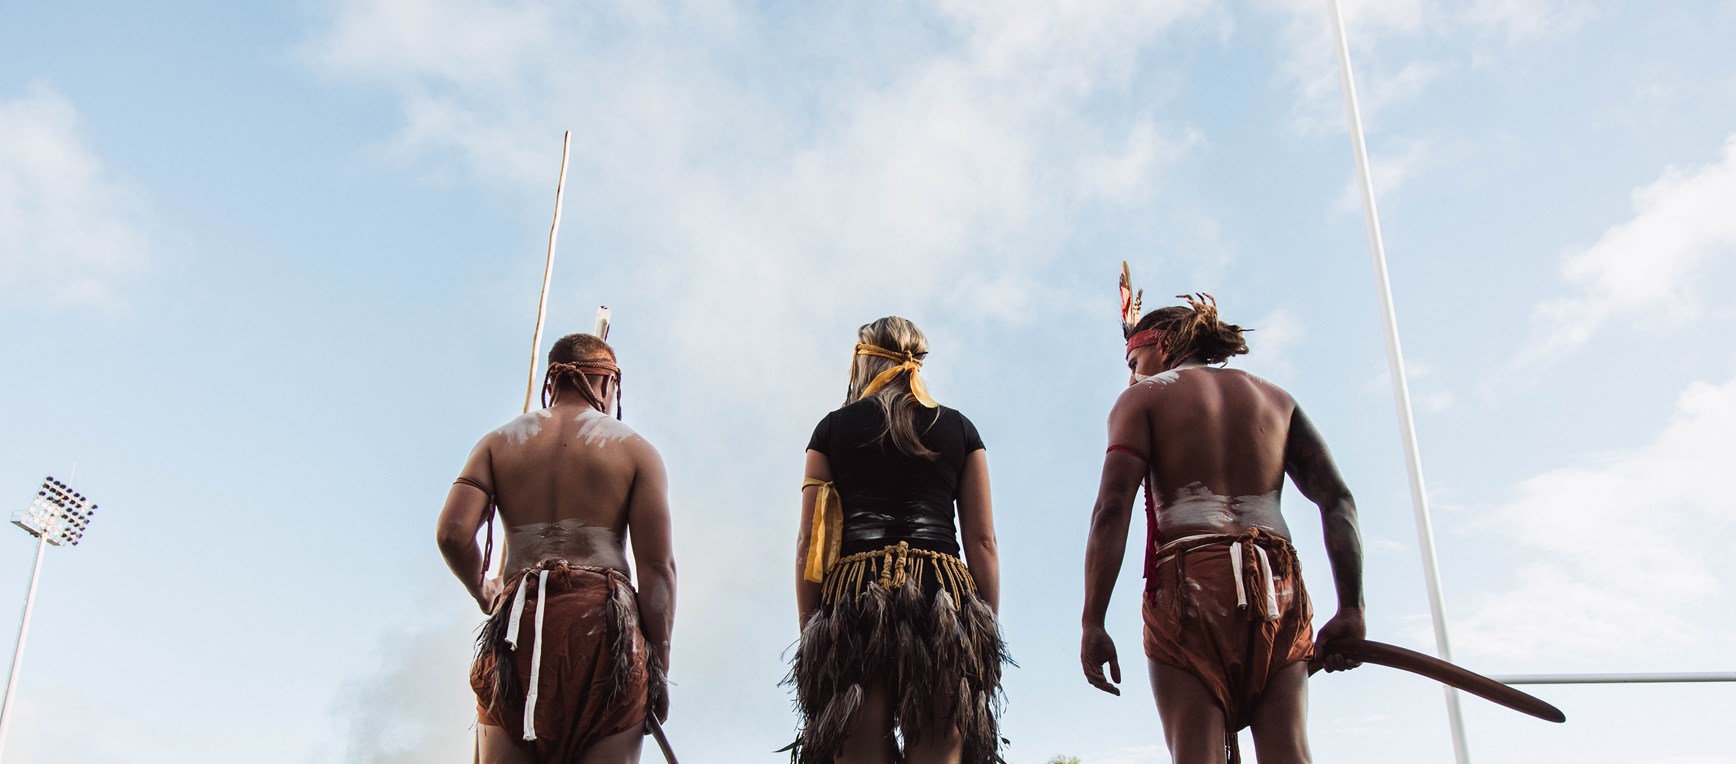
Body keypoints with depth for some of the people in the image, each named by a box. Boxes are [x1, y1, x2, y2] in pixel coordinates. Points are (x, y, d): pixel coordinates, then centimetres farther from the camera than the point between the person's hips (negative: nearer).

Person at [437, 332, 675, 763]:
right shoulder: (635, 449, 8)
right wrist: (658, 666, 3)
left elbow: (453, 533, 0)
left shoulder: (498, 442, 15)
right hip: (604, 620, -2)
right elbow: (657, 565, 0)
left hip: (517, 623, 2)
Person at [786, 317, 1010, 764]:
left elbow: (809, 541, 8)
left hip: (853, 596, 0)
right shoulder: (959, 429, 16)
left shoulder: (833, 428, 14)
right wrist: (988, 628, 11)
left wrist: (808, 629, 8)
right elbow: (982, 539, 10)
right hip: (942, 596, 0)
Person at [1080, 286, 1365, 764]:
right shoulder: (1275, 398, 22)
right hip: (1278, 582, 4)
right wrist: (1351, 609, 4)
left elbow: (1112, 508, -4)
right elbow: (1337, 499, 9)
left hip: (1189, 579, -3)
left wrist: (1093, 624, -8)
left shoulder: (1144, 398, 11)